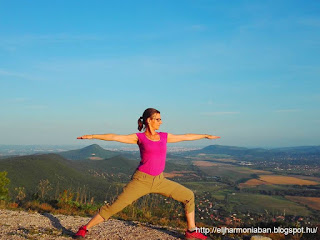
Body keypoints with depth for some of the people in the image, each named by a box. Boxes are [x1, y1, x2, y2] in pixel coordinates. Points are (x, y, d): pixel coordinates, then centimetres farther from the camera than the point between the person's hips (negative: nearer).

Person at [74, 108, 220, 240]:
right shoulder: (139, 137, -2)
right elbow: (114, 137, -9)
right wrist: (93, 136, -16)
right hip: (141, 180, -5)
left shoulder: (164, 136, 10)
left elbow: (186, 137, 20)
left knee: (188, 196, 3)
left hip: (159, 181, 5)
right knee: (115, 206, -11)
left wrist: (205, 135, 28)